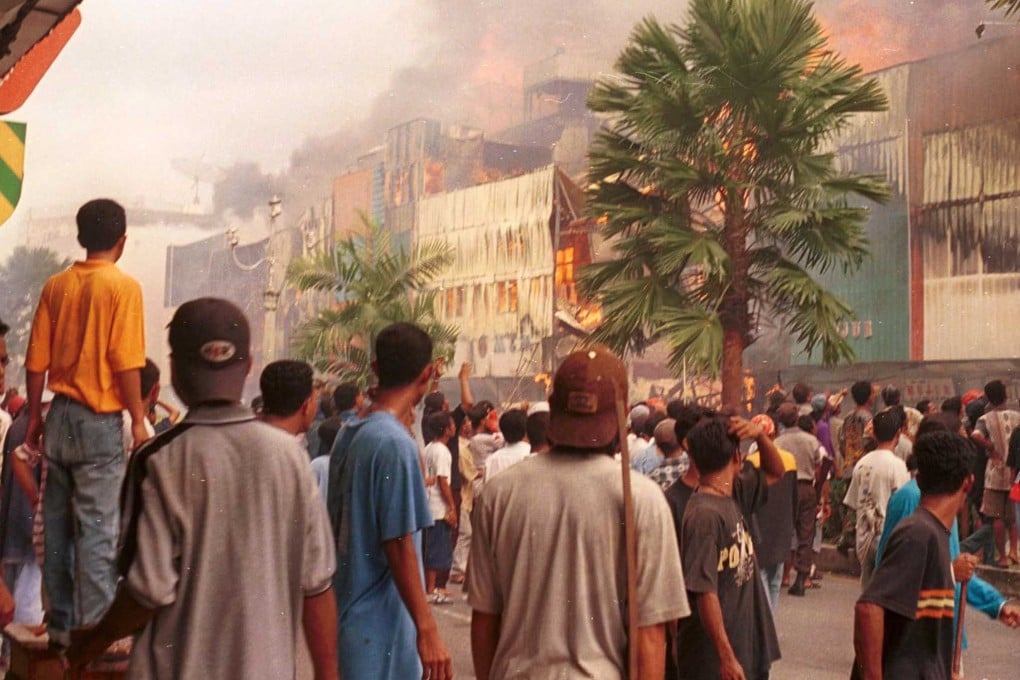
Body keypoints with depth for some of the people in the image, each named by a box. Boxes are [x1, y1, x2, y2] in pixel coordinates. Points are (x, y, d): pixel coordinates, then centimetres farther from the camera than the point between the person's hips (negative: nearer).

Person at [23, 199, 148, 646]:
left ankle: (61, 624, 22)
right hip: (100, 421, -5)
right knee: (97, 530, -1)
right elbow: (126, 362, -15)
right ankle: (95, 629, 2)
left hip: (60, 416, 6)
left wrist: (35, 416, 17)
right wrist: (138, 420, -7)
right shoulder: (122, 286, -9)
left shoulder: (56, 286, 6)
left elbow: (36, 361, 6)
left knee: (57, 526, 12)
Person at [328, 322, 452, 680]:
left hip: (349, 610, 9)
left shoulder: (348, 434, 6)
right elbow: (399, 547, -20)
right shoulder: (395, 443, -20)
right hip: (379, 622, -8)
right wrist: (428, 630, -17)